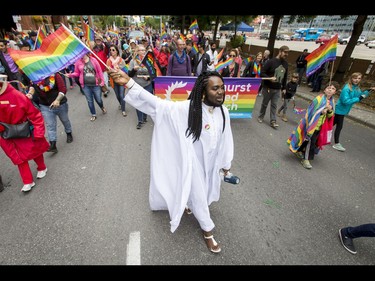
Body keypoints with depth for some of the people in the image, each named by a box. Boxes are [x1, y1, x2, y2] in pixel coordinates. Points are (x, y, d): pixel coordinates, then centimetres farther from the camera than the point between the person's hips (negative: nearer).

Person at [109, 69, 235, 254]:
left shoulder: (223, 111, -10)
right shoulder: (188, 109, -27)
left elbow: (226, 139, 1)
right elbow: (158, 104, -33)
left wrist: (226, 163, 12)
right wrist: (130, 83, -44)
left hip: (212, 162, 6)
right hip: (194, 163, -6)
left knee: (205, 191, 29)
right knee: (198, 196, 13)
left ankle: (185, 203, 63)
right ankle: (207, 231, 41)